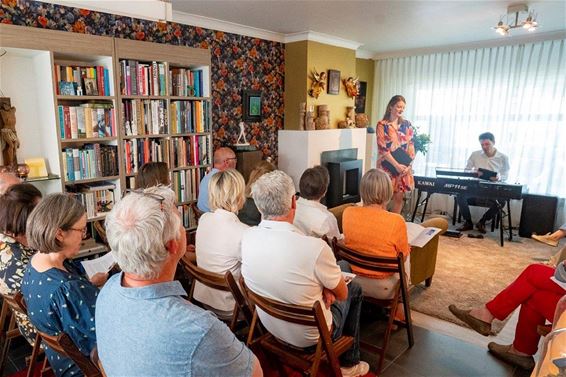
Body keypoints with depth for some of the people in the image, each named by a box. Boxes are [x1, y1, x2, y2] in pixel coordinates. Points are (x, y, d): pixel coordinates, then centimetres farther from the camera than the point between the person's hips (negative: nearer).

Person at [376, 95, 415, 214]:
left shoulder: (407, 124, 8)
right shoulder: (382, 125, -6)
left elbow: (411, 145, 6)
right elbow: (382, 148, -12)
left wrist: (408, 165, -6)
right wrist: (396, 165, -17)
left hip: (404, 166, 4)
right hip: (387, 166, -4)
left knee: (399, 197, 10)